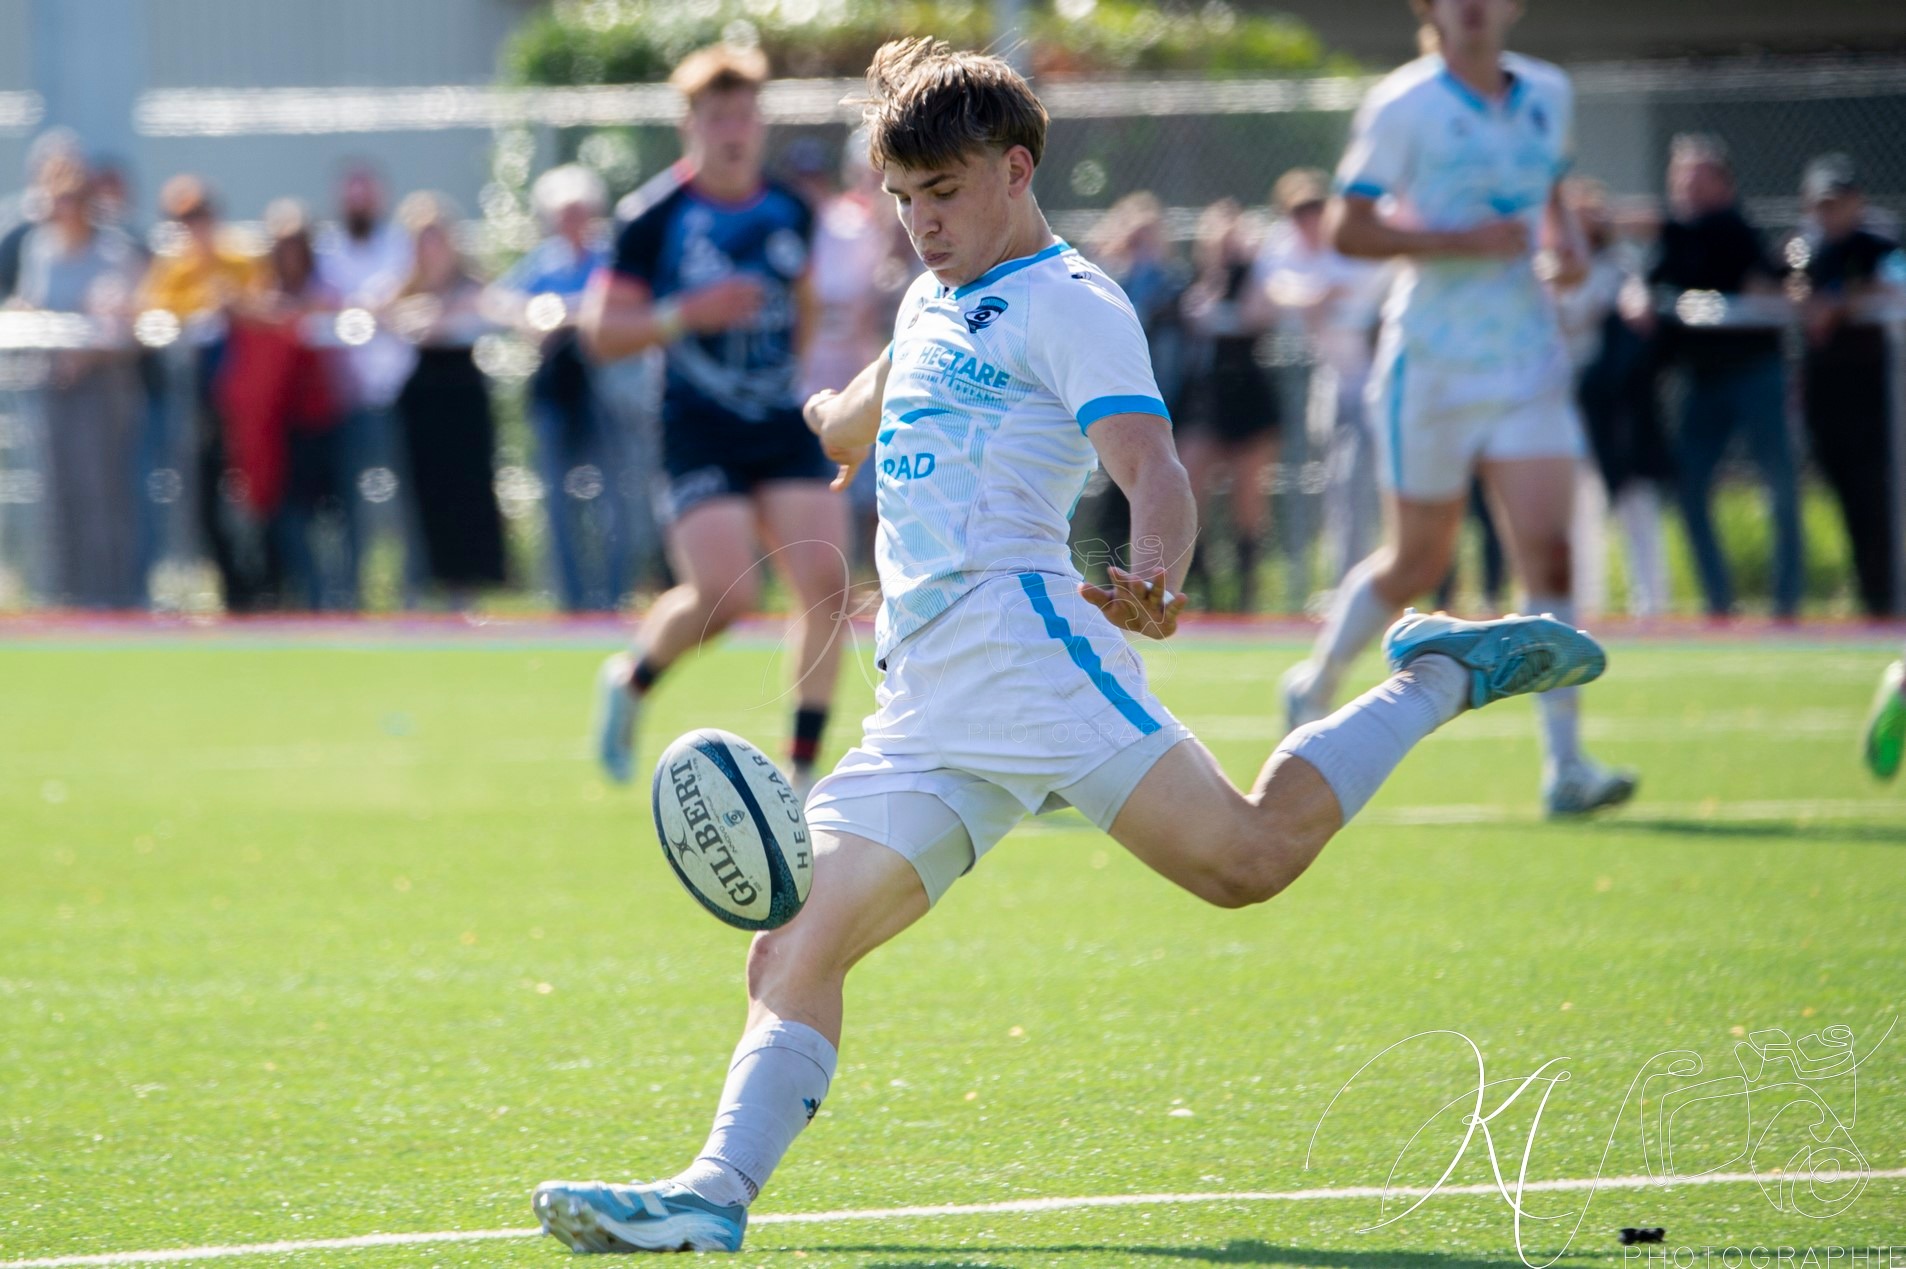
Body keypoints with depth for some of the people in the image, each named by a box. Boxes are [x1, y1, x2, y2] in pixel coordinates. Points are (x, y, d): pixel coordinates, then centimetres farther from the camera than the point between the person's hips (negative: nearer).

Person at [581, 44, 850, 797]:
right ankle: (630, 681, 14)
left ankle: (804, 770, -1)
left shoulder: (791, 213, 8)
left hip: (783, 424, 5)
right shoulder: (657, 217, -7)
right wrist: (688, 315, -19)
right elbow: (600, 332, -8)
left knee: (826, 584, -11)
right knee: (725, 594, -18)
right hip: (699, 426, -5)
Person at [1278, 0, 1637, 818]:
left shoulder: (1549, 96, 8)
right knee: (1419, 563, 7)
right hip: (1432, 370, -4)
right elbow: (1347, 230, -11)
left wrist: (1564, 242, 4)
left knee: (1547, 554, -11)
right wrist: (1462, 241, -21)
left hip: (1529, 367, 4)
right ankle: (1314, 687, 35)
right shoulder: (1403, 106, -8)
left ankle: (1564, 765, -13)